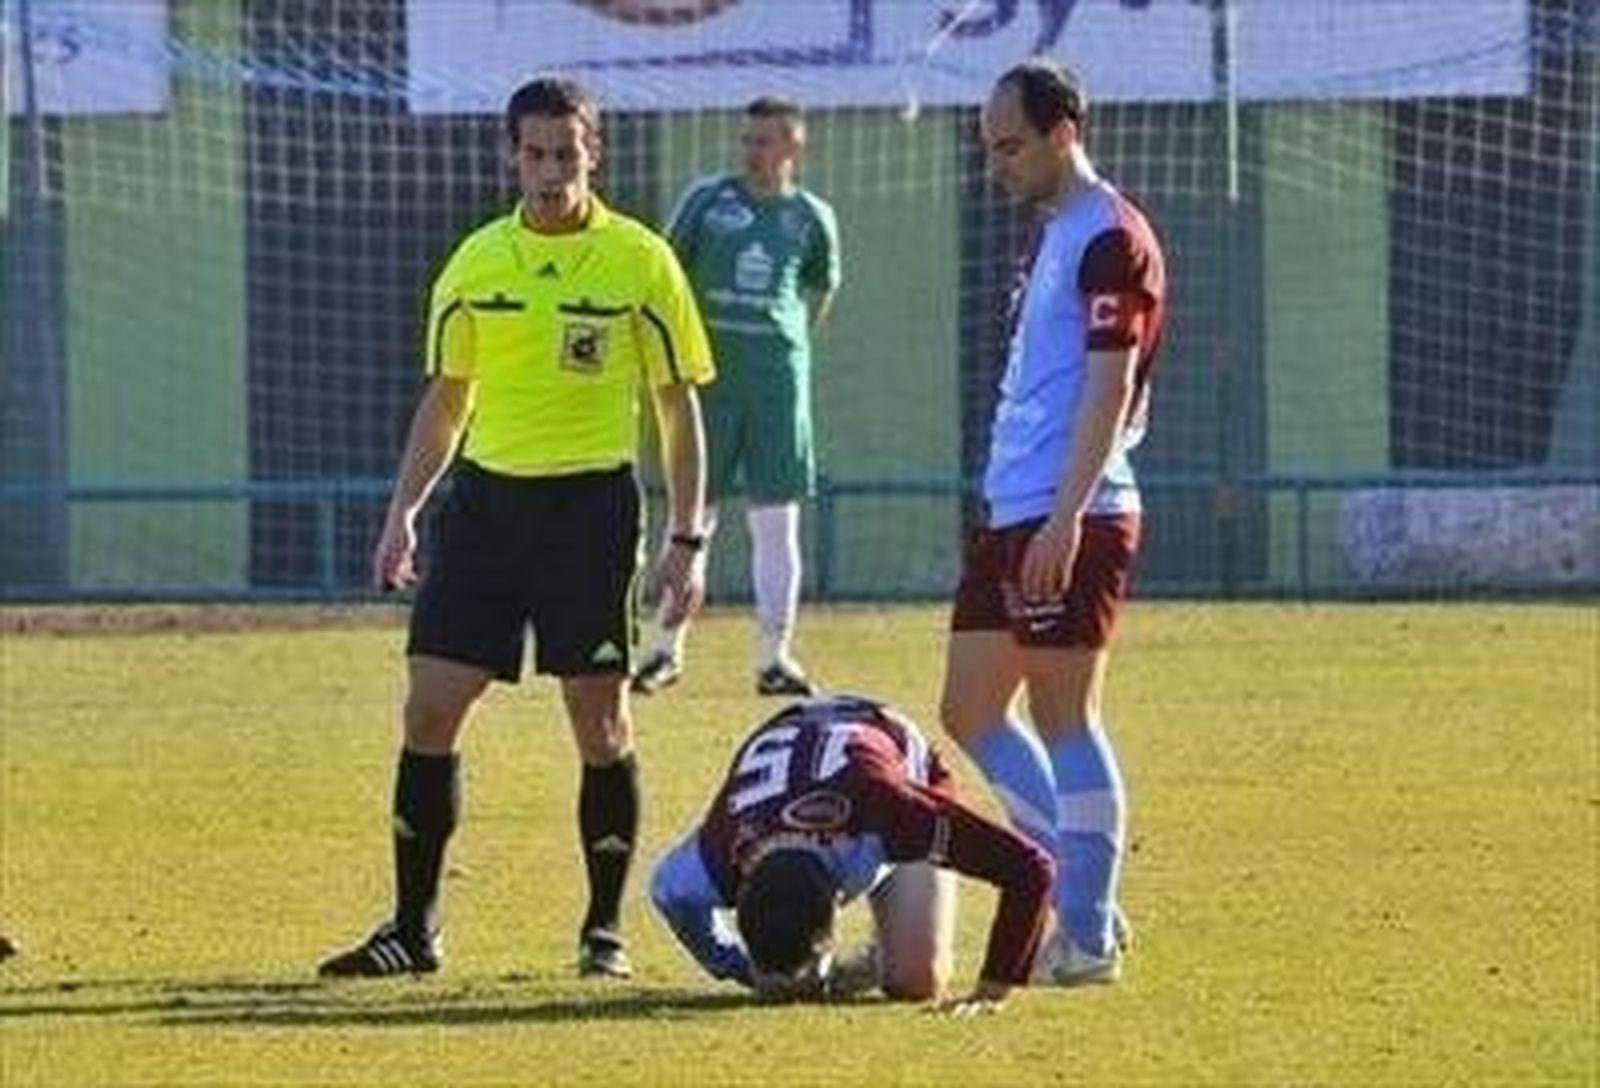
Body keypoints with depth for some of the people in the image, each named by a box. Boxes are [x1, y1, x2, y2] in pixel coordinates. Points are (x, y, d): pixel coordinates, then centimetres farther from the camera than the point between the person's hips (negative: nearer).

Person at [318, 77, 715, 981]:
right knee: (431, 709, -1)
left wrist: (688, 540, -4)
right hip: (486, 494, 3)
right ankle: (413, 927, 8)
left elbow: (680, 405, 1)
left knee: (601, 720, -2)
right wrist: (404, 511, 6)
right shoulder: (477, 261, 6)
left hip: (590, 500, -3)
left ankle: (606, 930, 12)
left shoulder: (640, 262, -3)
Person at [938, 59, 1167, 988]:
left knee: (1066, 718, -6)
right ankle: (1084, 904, 15)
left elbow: (1109, 390, -18)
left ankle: (1089, 936, -2)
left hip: (1070, 521, -10)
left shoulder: (1110, 240, -12)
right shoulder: (1053, 235, 18)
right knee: (972, 712, 10)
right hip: (1014, 514, 10)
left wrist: (1065, 519, -23)